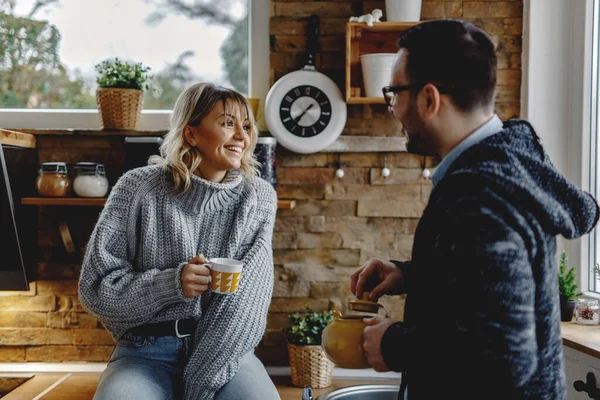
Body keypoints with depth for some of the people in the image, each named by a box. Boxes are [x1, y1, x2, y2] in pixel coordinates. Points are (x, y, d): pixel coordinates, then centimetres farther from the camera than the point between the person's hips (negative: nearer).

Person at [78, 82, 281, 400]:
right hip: (148, 350, -1)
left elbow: (246, 302, -6)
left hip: (225, 350, 2)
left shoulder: (259, 198, 3)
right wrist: (171, 283, -17)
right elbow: (95, 287, -2)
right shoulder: (138, 188, -2)